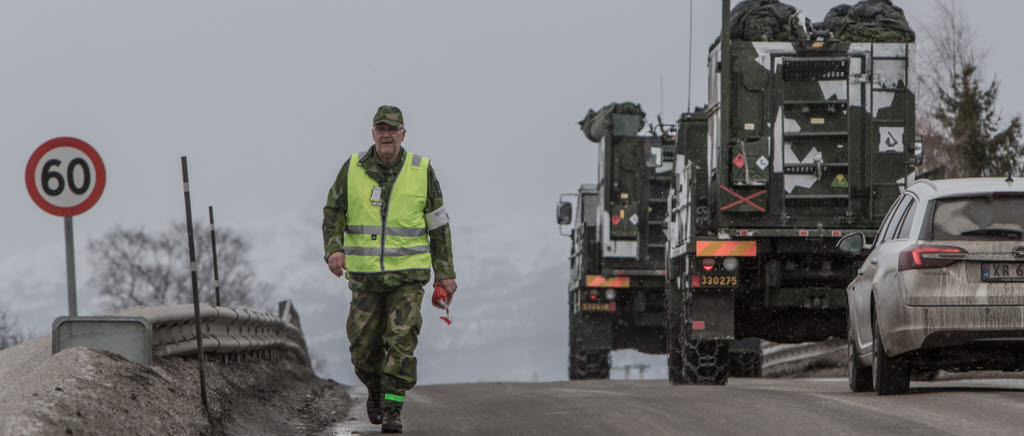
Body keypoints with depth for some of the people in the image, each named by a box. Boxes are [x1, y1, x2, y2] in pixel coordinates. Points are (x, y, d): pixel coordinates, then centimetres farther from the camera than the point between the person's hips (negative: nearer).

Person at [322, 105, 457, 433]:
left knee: (401, 342, -13)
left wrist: (446, 273, 0)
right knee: (364, 347, 3)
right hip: (365, 274, 1)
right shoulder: (353, 169, -1)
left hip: (408, 273, -1)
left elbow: (438, 224, 3)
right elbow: (334, 212, 6)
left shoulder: (421, 171, -3)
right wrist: (333, 249, -13)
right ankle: (376, 389, 33)